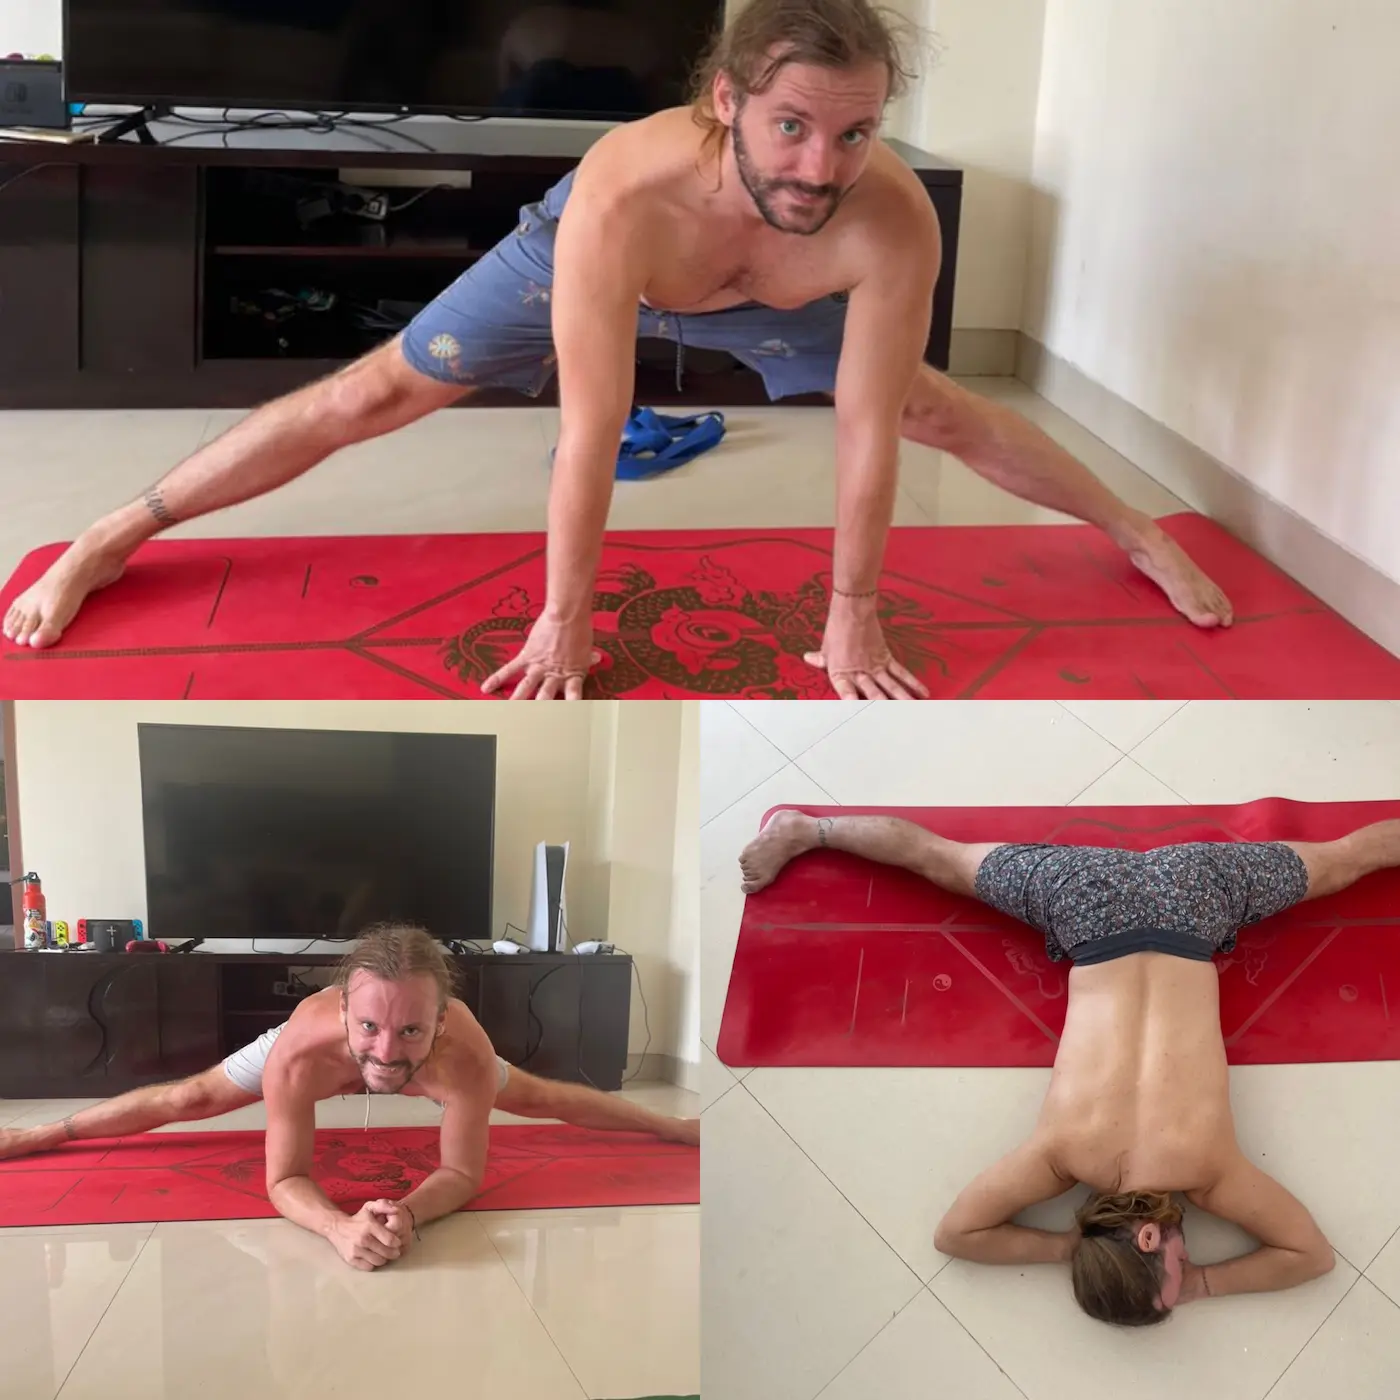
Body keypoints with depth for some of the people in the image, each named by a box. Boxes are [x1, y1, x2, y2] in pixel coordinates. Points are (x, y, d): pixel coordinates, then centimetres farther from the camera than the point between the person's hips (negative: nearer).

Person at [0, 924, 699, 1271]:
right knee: (189, 1098, 11)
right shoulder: (300, 1052, -48)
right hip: (320, 1044, 0)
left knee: (543, 1099, 18)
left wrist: (408, 1213, -54)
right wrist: (340, 1227, -57)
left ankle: (675, 1124, 44)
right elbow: (284, 1180, -36)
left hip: (440, 1054, 1)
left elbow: (463, 1172, -33)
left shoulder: (466, 1054, -48)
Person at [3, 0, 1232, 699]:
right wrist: (563, 622, -31)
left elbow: (871, 435, -32)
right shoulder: (626, 193, -46)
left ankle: (1140, 532, 34)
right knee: (367, 399, -3)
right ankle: (105, 543, 9)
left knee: (943, 413, 8)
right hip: (592, 263, -2)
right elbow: (590, 434, -39)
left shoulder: (896, 221, -41)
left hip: (771, 300, 2)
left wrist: (851, 617, -23)